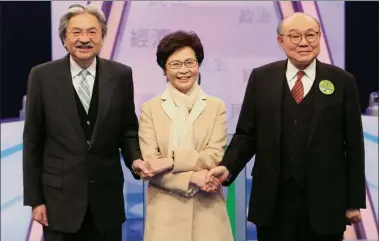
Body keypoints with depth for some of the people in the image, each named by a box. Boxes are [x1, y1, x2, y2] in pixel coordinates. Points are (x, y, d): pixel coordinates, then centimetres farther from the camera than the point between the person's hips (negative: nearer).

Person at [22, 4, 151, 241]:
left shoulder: (121, 75, -1)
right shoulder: (42, 76, -4)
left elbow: (128, 129, 8)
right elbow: (33, 142, -1)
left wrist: (135, 159, -12)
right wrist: (34, 198, -2)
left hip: (107, 195, 1)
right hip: (60, 195, -1)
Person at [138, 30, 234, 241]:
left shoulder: (216, 107, 6)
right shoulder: (150, 109, 3)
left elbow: (215, 157, -5)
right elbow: (150, 163, -5)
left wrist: (170, 161, -13)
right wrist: (192, 177, -15)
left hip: (207, 208, 1)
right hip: (165, 210, -1)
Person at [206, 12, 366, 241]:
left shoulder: (342, 81, 0)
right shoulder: (261, 78, 3)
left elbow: (354, 145, 1)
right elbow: (246, 134, 5)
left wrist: (354, 201, 1)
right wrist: (228, 167, -13)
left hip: (324, 201, -1)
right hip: (273, 200, 1)